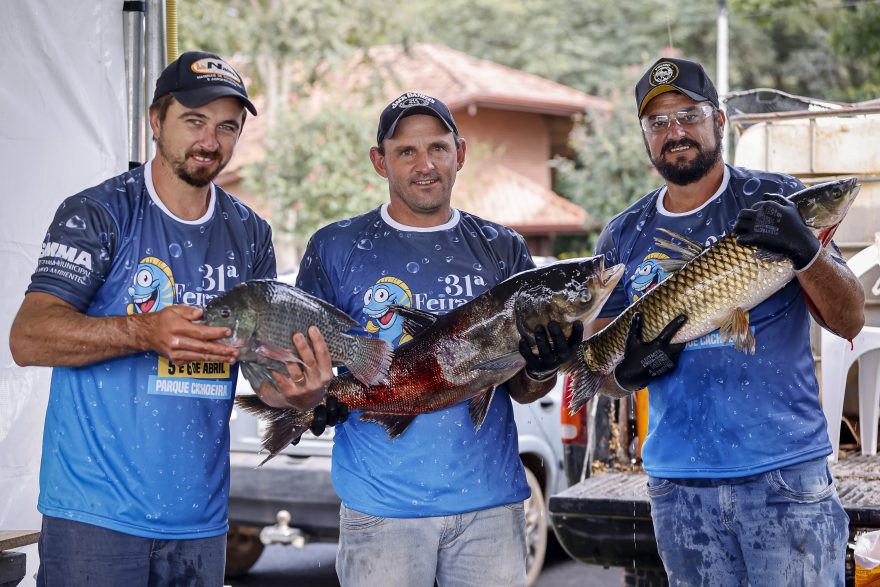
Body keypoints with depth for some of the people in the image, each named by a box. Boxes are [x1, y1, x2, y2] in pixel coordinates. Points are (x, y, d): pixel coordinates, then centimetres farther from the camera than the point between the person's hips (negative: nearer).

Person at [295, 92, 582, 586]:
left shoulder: (503, 250, 8)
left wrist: (544, 368, -14)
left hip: (491, 497, 2)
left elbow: (521, 391, 7)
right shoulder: (336, 248, 2)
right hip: (381, 503, -2)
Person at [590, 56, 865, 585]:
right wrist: (628, 370, -10)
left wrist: (807, 252, -20)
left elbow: (850, 321, -3)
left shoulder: (777, 201, 1)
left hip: (786, 477, -3)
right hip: (679, 488, 3)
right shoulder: (624, 237, 8)